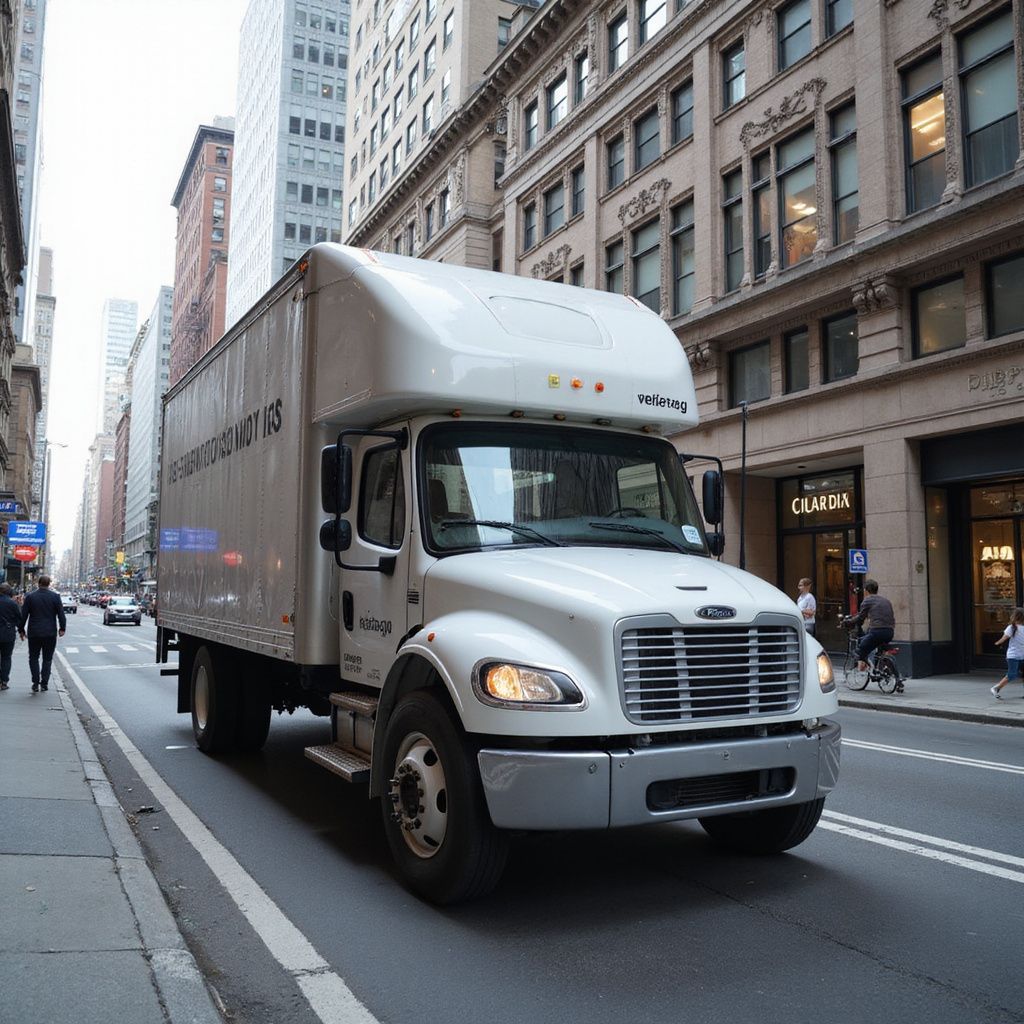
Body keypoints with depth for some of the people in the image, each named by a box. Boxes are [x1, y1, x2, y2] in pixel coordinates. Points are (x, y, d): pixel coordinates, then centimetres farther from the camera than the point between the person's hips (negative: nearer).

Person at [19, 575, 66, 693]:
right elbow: (61, 614, -4)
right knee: (47, 659, 9)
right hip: (50, 633, 0)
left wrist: (21, 630, 9)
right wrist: (62, 628, 5)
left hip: (34, 633, 0)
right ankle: (44, 684, 8)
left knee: (33, 658, 11)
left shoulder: (30, 597, -3)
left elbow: (23, 615, 0)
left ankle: (36, 683, 0)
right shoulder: (55, 596, -4)